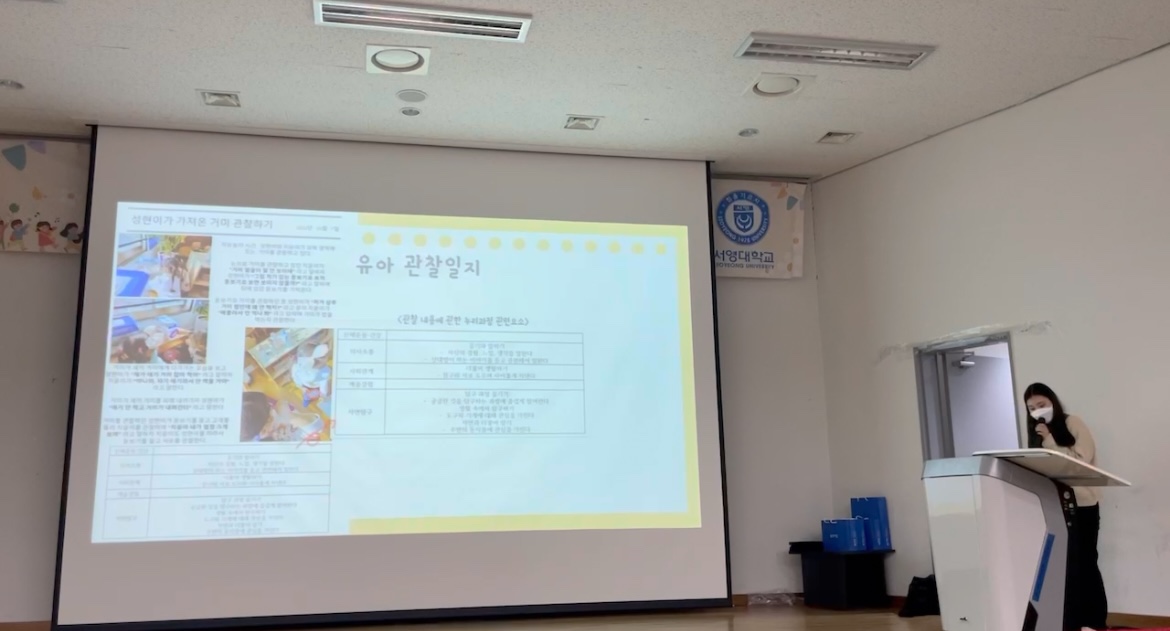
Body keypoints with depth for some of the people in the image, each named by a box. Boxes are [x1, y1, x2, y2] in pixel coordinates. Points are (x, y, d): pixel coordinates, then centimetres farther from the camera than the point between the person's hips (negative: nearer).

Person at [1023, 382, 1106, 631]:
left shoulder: (1073, 424, -1)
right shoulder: (1037, 432, 14)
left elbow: (1082, 459, -12)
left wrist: (1051, 443, -14)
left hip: (1081, 504, -4)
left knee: (1083, 562, -1)